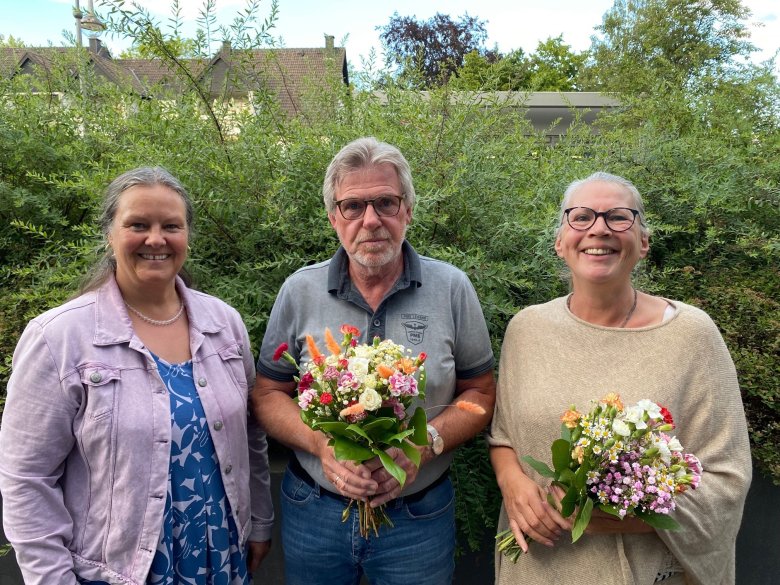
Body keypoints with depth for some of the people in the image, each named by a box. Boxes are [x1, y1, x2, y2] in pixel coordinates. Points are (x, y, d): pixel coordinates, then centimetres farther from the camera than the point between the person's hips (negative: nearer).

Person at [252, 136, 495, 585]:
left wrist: (424, 443, -19)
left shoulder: (452, 288, -7)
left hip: (421, 515, 0)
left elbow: (480, 392, -1)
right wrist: (321, 442, -18)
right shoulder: (300, 291, -5)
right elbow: (269, 394, 0)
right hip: (313, 512, 1)